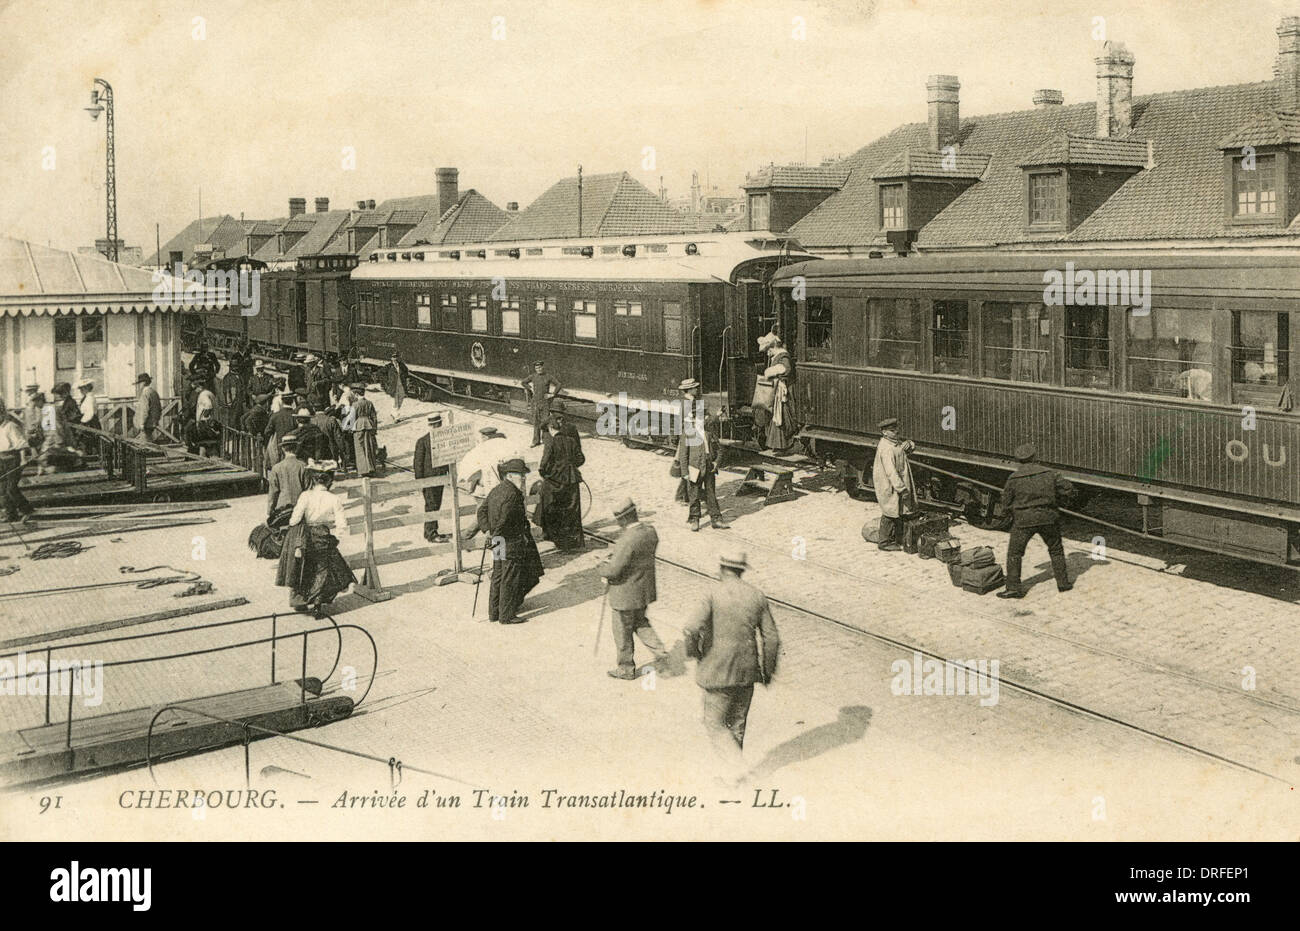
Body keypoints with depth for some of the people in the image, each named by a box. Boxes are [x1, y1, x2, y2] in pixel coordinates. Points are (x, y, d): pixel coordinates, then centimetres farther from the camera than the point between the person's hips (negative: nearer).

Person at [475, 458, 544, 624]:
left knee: (498, 577, 17)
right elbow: (505, 519, -24)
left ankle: (494, 613, 25)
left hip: (500, 543, 10)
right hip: (512, 543, -10)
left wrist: (488, 530, 5)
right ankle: (506, 615, 5)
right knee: (510, 579, -1)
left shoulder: (496, 490, 12)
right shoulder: (512, 494, -19)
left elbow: (482, 510, 13)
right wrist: (496, 536, -15)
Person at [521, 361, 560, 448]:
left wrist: (552, 394, -4)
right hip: (535, 401, 2)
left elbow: (558, 385, 1)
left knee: (544, 421, -3)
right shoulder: (533, 377, 2)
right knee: (536, 422, 6)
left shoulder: (548, 377, -3)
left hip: (545, 402, -2)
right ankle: (536, 441, 14)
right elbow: (523, 382, 15)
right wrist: (531, 389, 7)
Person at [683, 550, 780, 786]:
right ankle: (733, 769, 29)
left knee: (715, 723, 10)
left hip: (719, 672, -4)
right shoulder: (756, 596, 0)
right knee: (738, 722, 20)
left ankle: (736, 764, -5)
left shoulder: (714, 594, -12)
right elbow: (772, 638, 2)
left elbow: (692, 629, -23)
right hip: (747, 671, 4)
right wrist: (768, 669, 16)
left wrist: (693, 650, -2)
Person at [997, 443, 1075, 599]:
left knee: (1014, 553, 8)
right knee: (1056, 550, 20)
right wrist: (1055, 502, 16)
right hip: (1047, 517, 2)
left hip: (1024, 520, -2)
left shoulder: (1014, 478, -7)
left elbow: (1006, 504, -2)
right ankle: (1063, 583, 23)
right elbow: (1068, 490, 1)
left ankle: (1013, 587, 2)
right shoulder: (1048, 474, -1)